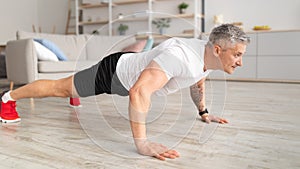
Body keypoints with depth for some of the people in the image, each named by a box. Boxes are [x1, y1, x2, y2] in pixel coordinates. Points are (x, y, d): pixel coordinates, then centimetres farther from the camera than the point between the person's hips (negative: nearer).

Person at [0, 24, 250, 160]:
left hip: (131, 70, 9)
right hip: (114, 72, -8)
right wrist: (142, 143, -54)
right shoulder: (180, 56, -42)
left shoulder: (207, 56, -11)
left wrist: (204, 112, 17)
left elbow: (198, 83, 13)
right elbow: (139, 92, -51)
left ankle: (75, 96, 72)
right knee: (59, 88, 8)